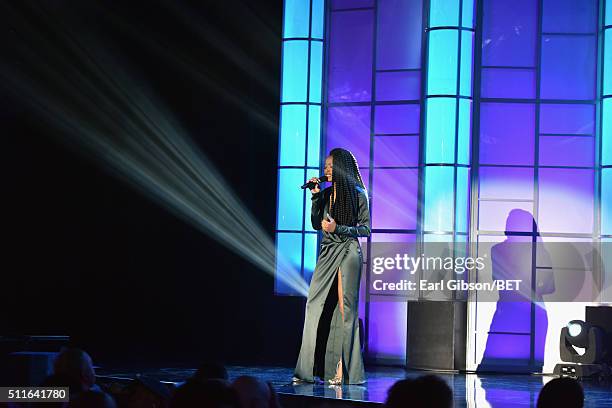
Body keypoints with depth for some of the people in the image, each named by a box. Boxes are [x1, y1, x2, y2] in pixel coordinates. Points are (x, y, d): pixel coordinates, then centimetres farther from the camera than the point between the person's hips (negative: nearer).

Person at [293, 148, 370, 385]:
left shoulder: (357, 195, -2)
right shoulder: (326, 194, 13)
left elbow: (365, 229, -2)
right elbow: (316, 224, 10)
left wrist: (338, 228, -14)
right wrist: (315, 196, 3)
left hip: (348, 252, -5)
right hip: (327, 253, 5)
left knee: (344, 310, -6)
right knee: (315, 305, -3)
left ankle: (343, 370, -5)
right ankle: (309, 370, -2)